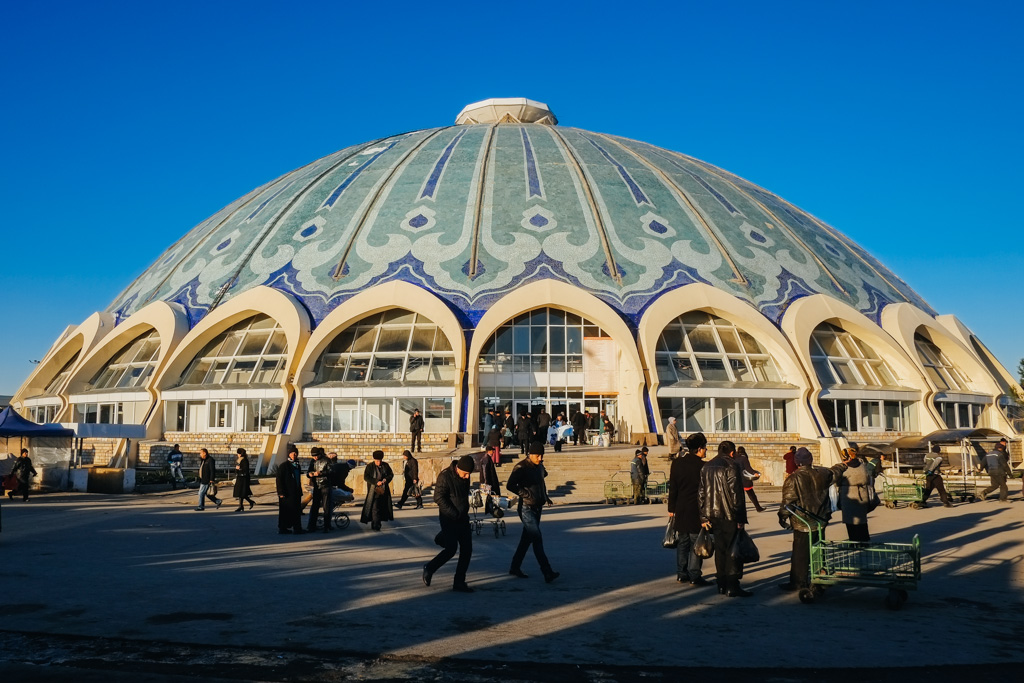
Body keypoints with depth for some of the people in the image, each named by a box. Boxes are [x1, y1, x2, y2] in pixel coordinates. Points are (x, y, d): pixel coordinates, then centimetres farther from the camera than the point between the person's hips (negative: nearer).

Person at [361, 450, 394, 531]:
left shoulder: (385, 465, 3)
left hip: (384, 489, 4)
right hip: (374, 489, -4)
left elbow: (391, 474, 9)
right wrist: (376, 482, -21)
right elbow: (366, 477, -11)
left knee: (382, 506, 6)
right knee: (375, 507, -11)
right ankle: (375, 525, -10)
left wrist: (386, 479, -12)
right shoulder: (370, 466, -6)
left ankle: (375, 524, 19)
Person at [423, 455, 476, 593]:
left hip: (462, 518, 7)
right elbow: (438, 498, -17)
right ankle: (429, 568, 14)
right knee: (451, 548, -10)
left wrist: (464, 513, 14)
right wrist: (454, 514, -19)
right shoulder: (445, 476, -16)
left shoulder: (465, 477, 6)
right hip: (449, 519, -7)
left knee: (467, 550, 2)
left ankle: (459, 582, 9)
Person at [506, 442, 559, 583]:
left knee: (527, 538, 13)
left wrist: (545, 496, 14)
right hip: (526, 508, -8)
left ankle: (515, 567, 24)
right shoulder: (521, 467, -15)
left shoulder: (540, 466, 10)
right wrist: (527, 495, -21)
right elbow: (510, 485, -20)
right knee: (537, 539, -13)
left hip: (538, 507, 8)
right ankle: (547, 572, -16)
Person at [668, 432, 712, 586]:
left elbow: (672, 488, 5)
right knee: (696, 544, 2)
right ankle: (694, 576, 3)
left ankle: (681, 573, 20)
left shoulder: (677, 463, 2)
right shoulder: (702, 466, -14)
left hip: (681, 510, 5)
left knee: (682, 542, 15)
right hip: (697, 510, -5)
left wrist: (672, 508, 12)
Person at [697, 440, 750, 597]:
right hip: (729, 516, -7)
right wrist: (740, 519, -11)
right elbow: (736, 494, -14)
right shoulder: (732, 466, -9)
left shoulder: (706, 467, 13)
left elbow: (701, 494, 13)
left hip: (713, 516, 7)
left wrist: (704, 517, 14)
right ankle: (732, 587, -2)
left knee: (720, 549, 12)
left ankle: (722, 585, 16)